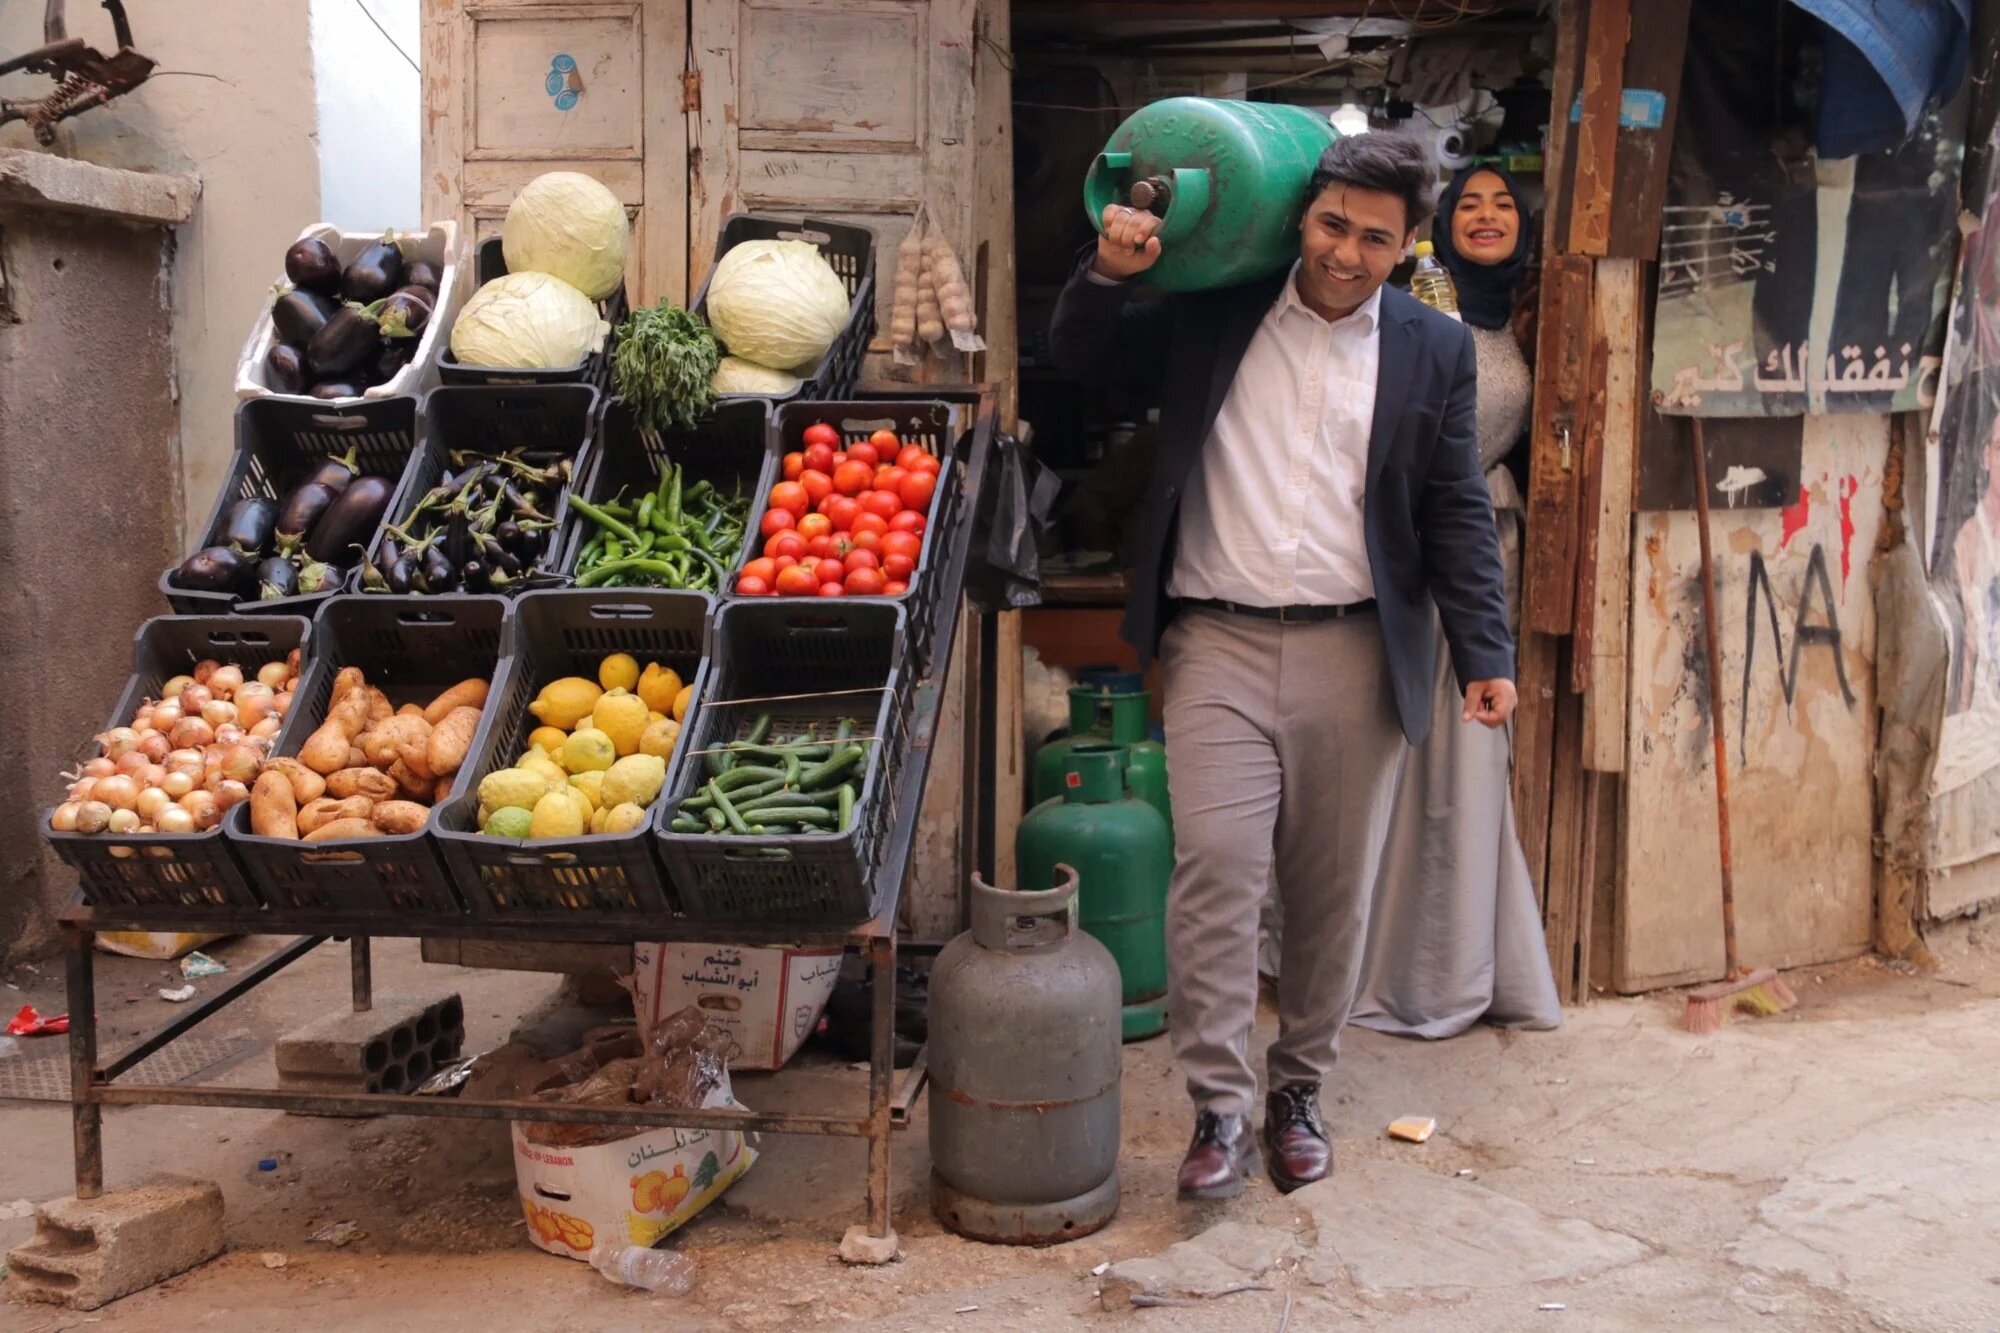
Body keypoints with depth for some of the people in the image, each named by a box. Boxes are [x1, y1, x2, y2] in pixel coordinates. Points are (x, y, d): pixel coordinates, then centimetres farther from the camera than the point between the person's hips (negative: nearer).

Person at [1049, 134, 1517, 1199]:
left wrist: (1485, 654, 0)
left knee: (1333, 891, 7)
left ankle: (1297, 1092, 24)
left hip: (1356, 655, 1)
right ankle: (1218, 1107, 0)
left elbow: (1457, 513, 8)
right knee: (1214, 865, -11)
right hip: (1218, 642, -1)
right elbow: (1080, 356, 13)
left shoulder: (1434, 349, 8)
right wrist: (1108, 271, -7)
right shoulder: (1210, 314, 7)